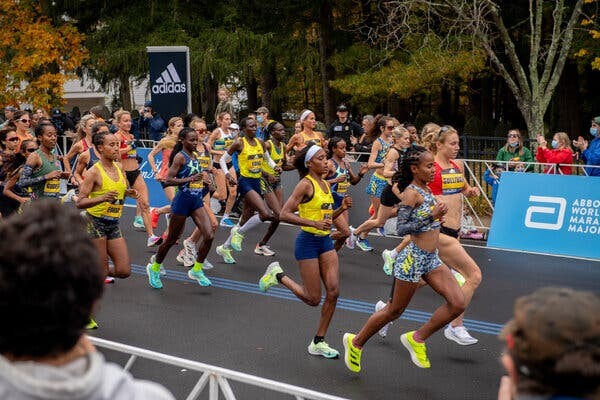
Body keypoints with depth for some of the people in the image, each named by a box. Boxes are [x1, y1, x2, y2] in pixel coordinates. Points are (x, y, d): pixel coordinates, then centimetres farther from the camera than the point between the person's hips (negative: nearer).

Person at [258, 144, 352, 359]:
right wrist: (314, 223, -26)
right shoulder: (306, 184, -13)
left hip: (325, 241, 7)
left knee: (333, 291, -2)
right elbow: (284, 214, -19)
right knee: (313, 299, -2)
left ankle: (318, 343, 9)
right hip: (308, 242, -7)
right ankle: (278, 275, 22)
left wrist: (342, 208, 3)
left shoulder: (325, 185, 11)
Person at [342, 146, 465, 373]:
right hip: (413, 259, -8)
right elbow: (401, 229, -21)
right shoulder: (411, 193, -15)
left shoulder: (426, 189, 10)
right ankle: (356, 342, 26)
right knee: (394, 311, 5)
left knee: (458, 303, -5)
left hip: (431, 259, 8)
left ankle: (417, 339, 11)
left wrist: (437, 217, 8)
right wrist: (431, 216, -24)